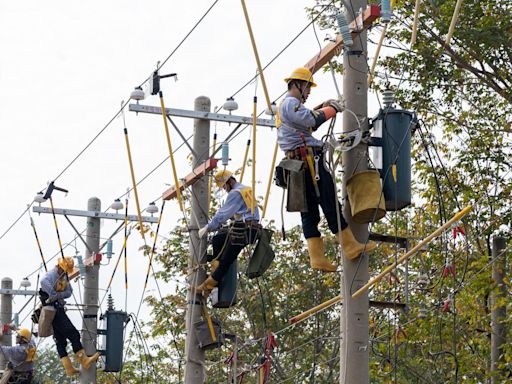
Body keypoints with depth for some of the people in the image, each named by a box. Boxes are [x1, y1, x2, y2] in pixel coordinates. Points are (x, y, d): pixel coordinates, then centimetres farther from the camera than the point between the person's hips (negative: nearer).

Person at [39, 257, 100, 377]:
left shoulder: (64, 276, 17)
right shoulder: (52, 274, -13)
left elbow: (69, 292, 7)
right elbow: (44, 282, -37)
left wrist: (58, 295, -12)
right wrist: (53, 295, -32)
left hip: (58, 307, 10)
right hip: (52, 308, -10)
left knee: (60, 340, 7)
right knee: (72, 333, -11)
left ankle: (69, 368, 7)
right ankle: (84, 360, -11)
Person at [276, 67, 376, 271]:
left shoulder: (284, 106, 26)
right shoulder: (291, 103, -8)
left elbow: (306, 120, 33)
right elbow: (312, 120, -22)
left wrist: (322, 107, 20)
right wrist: (332, 109, -7)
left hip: (298, 163, 11)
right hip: (309, 159, -11)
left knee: (309, 211, 4)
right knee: (330, 203, -9)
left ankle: (317, 257, -1)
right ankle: (350, 246, -9)